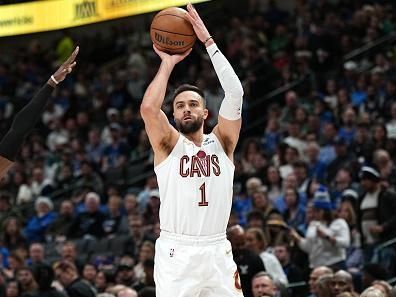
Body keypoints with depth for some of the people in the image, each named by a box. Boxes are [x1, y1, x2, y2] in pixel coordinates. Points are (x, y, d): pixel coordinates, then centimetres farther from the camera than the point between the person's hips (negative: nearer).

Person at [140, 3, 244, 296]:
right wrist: (168, 63, -5)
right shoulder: (168, 143, 4)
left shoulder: (221, 141, 9)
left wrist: (209, 42, -7)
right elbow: (148, 108, -16)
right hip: (176, 252, -2)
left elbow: (235, 94, -5)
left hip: (217, 251, 2)